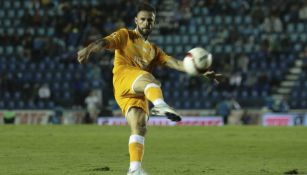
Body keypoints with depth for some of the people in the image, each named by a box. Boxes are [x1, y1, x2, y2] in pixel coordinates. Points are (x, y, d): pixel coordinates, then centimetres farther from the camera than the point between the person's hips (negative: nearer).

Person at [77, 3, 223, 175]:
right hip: (124, 78, -5)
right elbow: (105, 42, 1)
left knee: (140, 128, -11)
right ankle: (160, 105, -67)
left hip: (138, 93, 5)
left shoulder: (154, 51, 32)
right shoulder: (125, 35, 20)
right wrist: (89, 49, -22)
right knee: (148, 77, -36)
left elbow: (175, 63, 21)